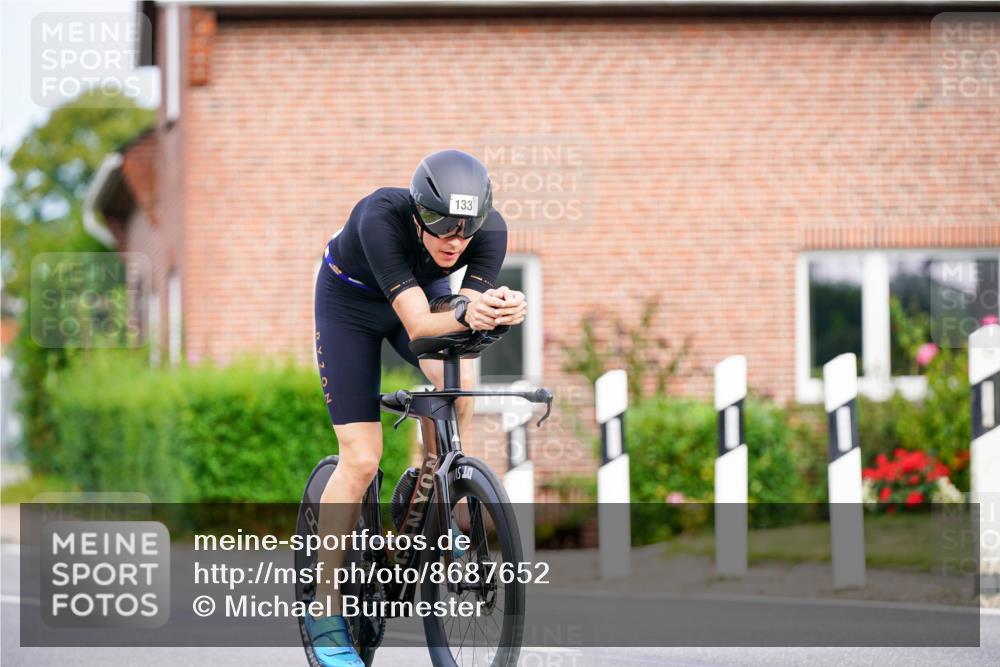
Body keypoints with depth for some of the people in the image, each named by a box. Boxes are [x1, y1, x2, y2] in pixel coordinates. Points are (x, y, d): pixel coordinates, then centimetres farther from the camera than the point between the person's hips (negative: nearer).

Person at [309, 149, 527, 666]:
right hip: (351, 302, -3)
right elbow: (417, 324, -44)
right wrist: (464, 315, -64)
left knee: (454, 380, -30)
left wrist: (498, 311, -58)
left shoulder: (490, 229, -29)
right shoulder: (381, 218, -40)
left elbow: (467, 310, -36)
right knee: (361, 460, -11)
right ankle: (326, 609, 1)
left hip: (426, 291, 3)